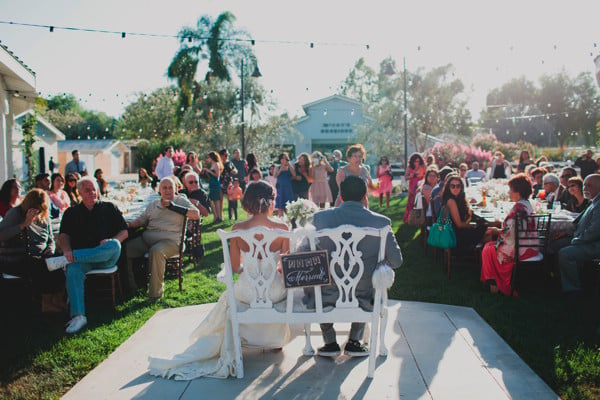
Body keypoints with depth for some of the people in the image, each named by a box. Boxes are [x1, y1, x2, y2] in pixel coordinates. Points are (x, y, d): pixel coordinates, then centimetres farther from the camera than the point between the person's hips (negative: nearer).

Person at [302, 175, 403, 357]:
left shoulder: (320, 217, -9)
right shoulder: (381, 222, -10)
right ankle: (354, 341, 30)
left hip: (327, 296, 0)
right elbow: (396, 261, -2)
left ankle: (330, 342, 29)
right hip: (363, 298, 1)